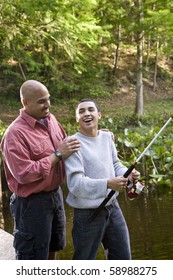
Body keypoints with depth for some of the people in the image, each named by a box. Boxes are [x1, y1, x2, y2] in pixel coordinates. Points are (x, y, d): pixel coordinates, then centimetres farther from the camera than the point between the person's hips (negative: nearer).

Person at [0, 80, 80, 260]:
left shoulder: (50, 119, 2)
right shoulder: (15, 133, -23)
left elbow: (65, 145, 18)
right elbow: (24, 174, -27)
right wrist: (57, 155, -25)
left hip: (55, 194, 8)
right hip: (32, 202, -8)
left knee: (52, 247, 25)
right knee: (32, 256, 5)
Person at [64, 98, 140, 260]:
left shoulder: (107, 137, 4)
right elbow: (75, 184, -25)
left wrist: (128, 174, -9)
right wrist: (107, 184, -36)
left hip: (113, 207, 7)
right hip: (88, 214, -7)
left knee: (123, 257, 20)